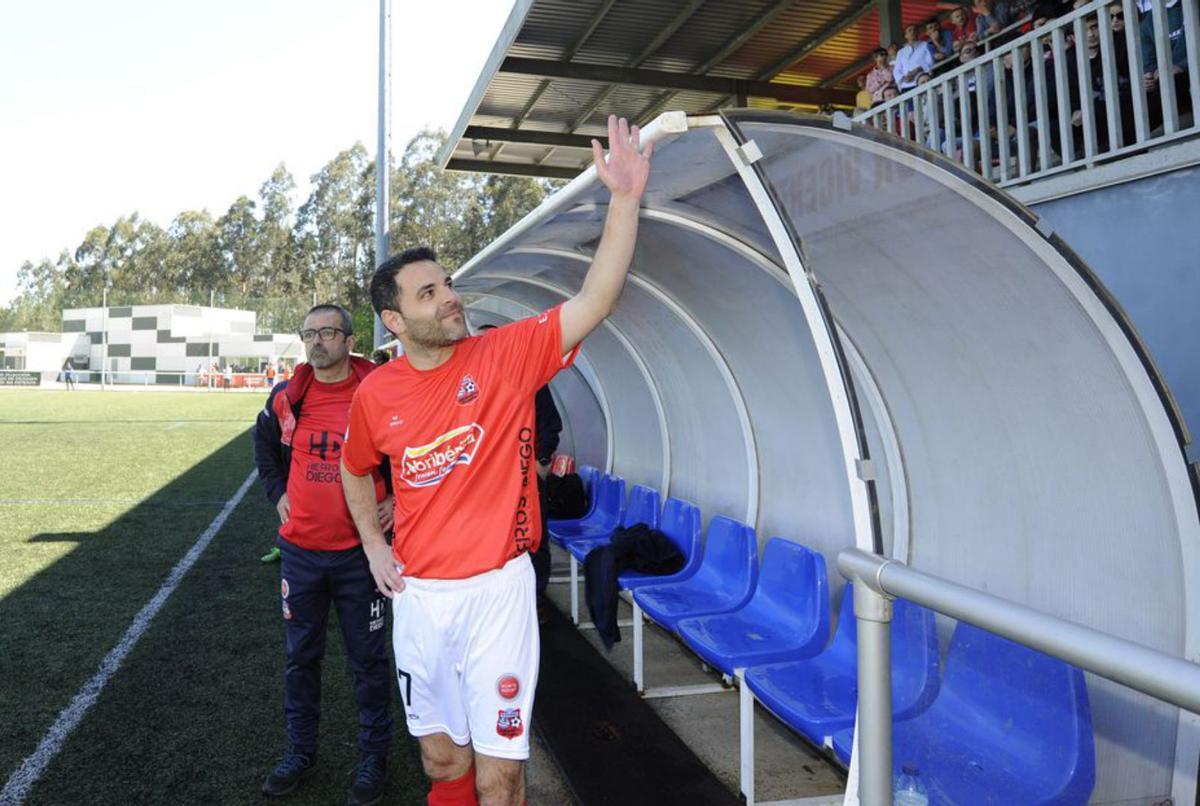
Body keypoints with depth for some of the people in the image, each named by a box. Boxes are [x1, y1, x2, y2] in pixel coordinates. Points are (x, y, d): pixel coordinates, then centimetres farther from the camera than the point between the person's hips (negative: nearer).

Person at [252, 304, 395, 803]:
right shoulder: (286, 398, 1)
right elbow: (264, 443, 22)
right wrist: (276, 494, 13)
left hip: (359, 552, -3)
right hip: (300, 551, 4)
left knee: (368, 660, 9)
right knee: (301, 657, 17)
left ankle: (374, 756, 27)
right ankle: (300, 750, 35)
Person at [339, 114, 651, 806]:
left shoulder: (506, 354, -9)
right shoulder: (376, 394, 0)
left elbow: (595, 300, -20)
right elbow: (355, 470, 20)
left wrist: (625, 198, -28)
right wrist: (374, 545, 10)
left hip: (497, 587, -3)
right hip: (417, 593, 3)